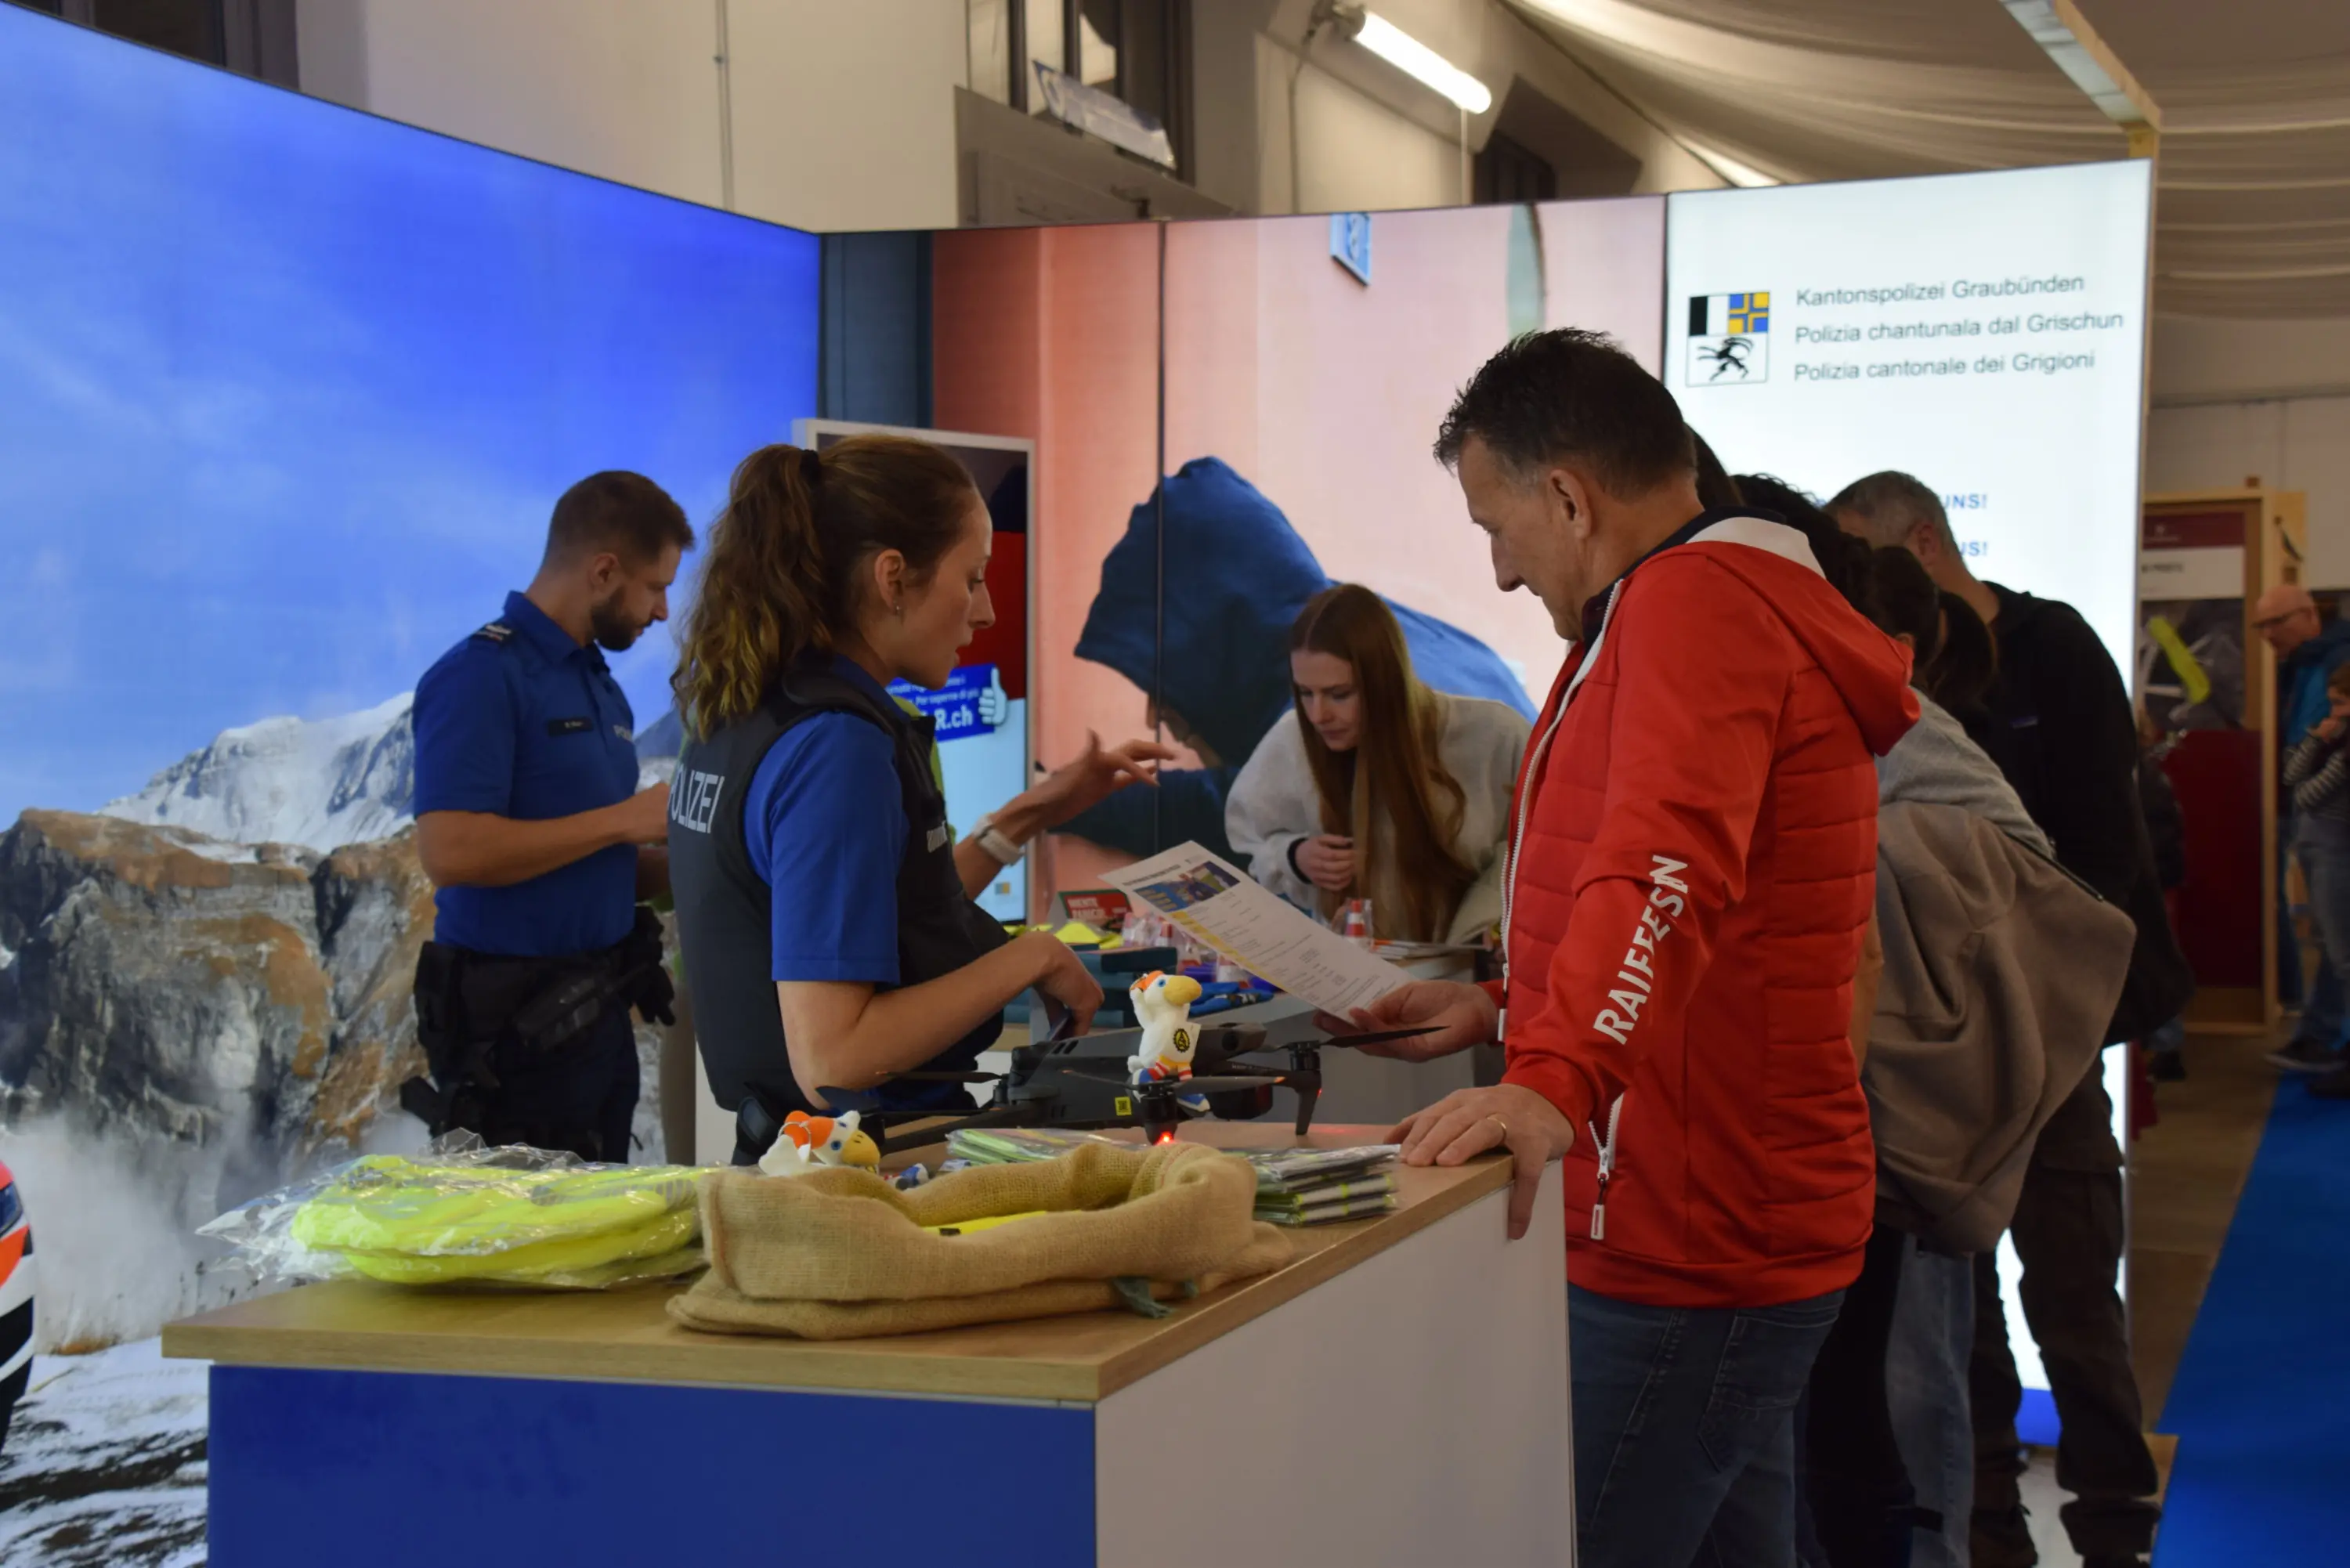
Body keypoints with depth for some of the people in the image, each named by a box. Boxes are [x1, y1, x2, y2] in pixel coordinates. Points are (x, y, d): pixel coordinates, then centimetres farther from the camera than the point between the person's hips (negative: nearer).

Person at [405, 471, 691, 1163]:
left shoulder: (599, 684, 16)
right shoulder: (479, 677, -12)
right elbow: (450, 853, -24)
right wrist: (624, 819, -18)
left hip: (600, 1019, 9)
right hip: (514, 1028, -9)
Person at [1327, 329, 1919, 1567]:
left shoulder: (1698, 601, -16)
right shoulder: (1710, 599, 20)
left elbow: (1664, 872, -33)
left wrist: (1553, 1081, -45)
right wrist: (1500, 1009, 22)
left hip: (1687, 1262, -11)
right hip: (1716, 1232, 11)